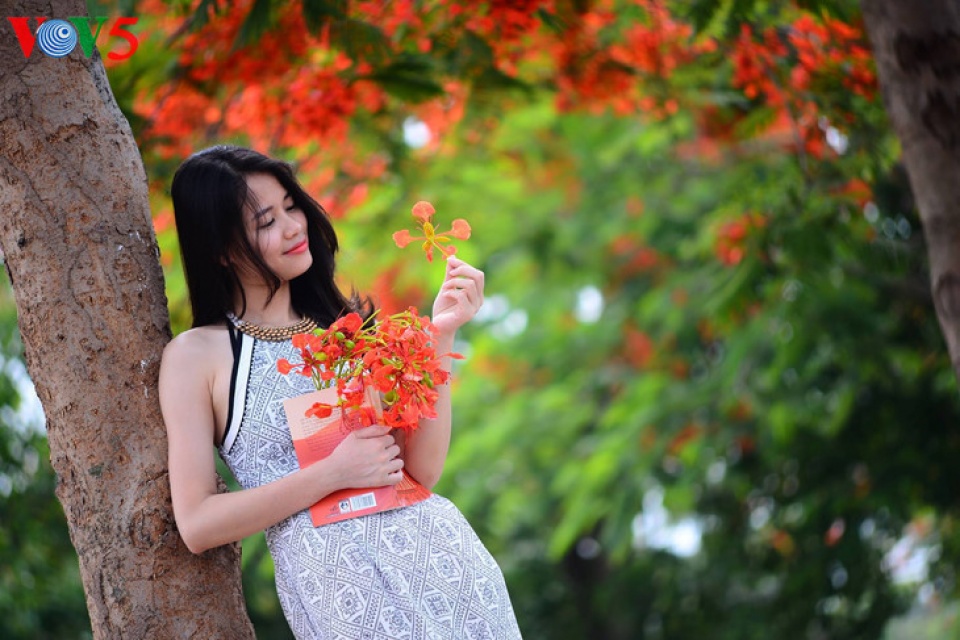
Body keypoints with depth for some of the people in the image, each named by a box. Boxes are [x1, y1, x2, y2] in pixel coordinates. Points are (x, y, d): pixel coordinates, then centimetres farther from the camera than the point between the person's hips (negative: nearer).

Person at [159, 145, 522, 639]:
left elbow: (421, 470, 1)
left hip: (434, 543, 4)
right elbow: (197, 525, -5)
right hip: (337, 586, -3)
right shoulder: (194, 357, 1)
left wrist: (439, 338, -8)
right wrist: (331, 474, -11)